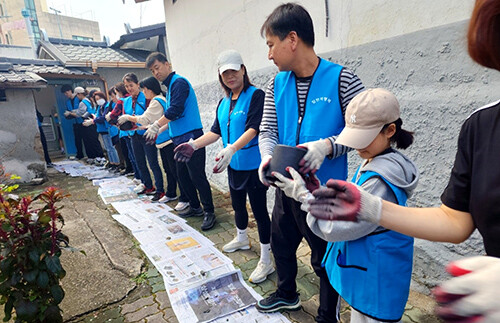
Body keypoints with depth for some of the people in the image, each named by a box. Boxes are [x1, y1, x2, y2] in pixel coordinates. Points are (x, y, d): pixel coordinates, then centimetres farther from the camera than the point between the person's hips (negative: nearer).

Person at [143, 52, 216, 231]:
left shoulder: (179, 82, -9)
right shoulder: (169, 86, 19)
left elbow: (175, 110, -18)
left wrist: (155, 126, -7)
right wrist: (158, 132, 21)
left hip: (191, 137, -10)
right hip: (179, 138, 10)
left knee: (197, 176, -6)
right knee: (182, 175, 15)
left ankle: (209, 212, 6)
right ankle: (195, 207, 28)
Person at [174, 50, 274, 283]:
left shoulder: (256, 95, -12)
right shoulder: (224, 103, 12)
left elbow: (254, 128, -24)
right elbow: (216, 131, 11)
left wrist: (232, 148, -38)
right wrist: (194, 145, -2)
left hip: (253, 165, -8)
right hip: (234, 165, 8)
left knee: (259, 210, -1)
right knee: (237, 205, 23)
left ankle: (266, 261, 14)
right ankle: (241, 239, 49)